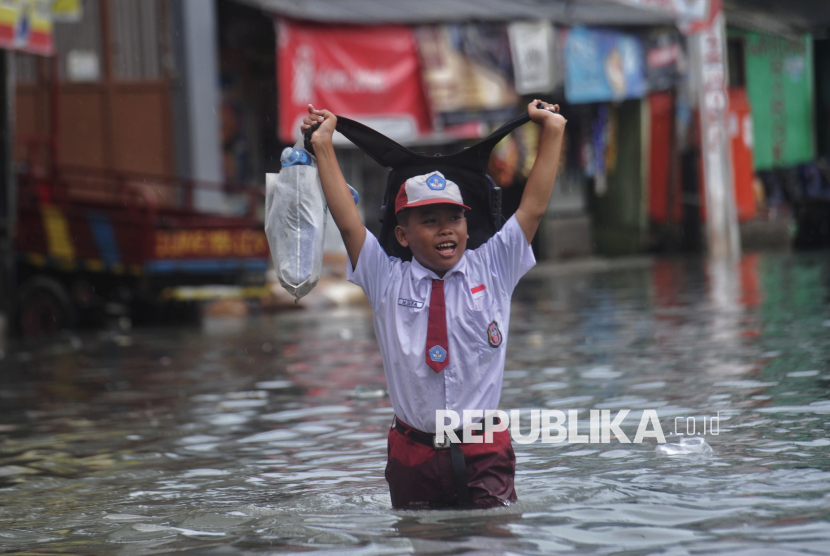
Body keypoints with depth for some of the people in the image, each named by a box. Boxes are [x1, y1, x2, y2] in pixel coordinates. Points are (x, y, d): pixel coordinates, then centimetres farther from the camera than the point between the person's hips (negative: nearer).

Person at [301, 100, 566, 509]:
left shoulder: (492, 269, 5)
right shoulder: (387, 281, 2)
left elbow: (532, 208, 3)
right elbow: (348, 224, -3)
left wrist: (552, 132, 2)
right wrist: (323, 148, -6)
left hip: (484, 452, 0)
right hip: (414, 454, 0)